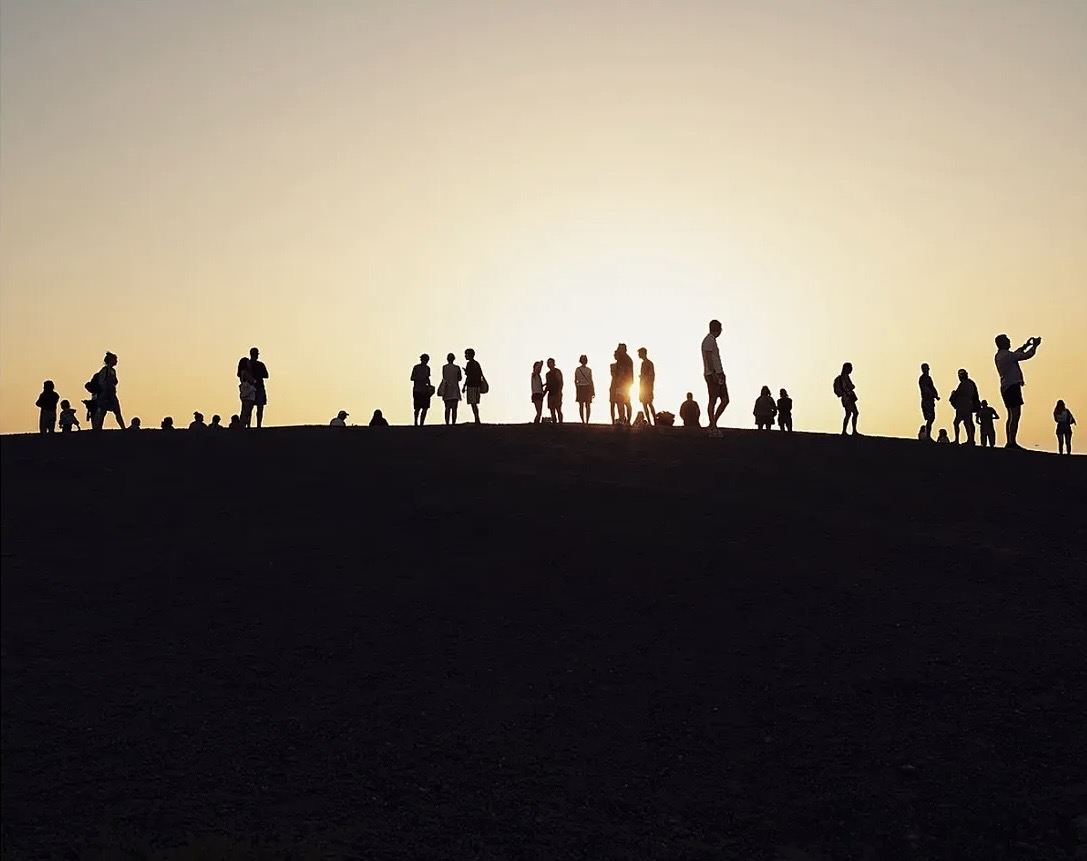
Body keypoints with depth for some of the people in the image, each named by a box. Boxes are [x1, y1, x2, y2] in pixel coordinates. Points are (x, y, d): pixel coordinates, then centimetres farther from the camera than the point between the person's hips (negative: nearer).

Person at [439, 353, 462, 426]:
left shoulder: (444, 367, -1)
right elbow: (459, 378, 8)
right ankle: (453, 423, -6)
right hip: (455, 390, 0)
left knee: (447, 408, 5)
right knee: (454, 408, 1)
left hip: (447, 390, 0)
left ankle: (447, 423, -4)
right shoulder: (457, 367, -1)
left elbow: (444, 378, -4)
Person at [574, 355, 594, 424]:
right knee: (581, 406, -1)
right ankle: (583, 421, 3)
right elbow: (575, 380, 7)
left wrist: (593, 391, 7)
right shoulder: (577, 369, 7)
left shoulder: (589, 370, 10)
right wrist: (576, 388, -5)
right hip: (580, 388, -1)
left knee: (588, 406, -5)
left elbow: (591, 381, 11)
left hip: (588, 388, 1)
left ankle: (587, 421, -3)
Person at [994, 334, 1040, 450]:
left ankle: (1010, 442, 12)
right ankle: (1012, 442, -19)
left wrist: (1026, 345, 31)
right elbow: (1026, 356, -11)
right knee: (1015, 415, -13)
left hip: (1006, 387, 10)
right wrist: (1035, 346, 5)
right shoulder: (1006, 355, -13)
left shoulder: (999, 356, 16)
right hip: (1012, 386, -10)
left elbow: (1015, 354, 33)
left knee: (1012, 415, 12)